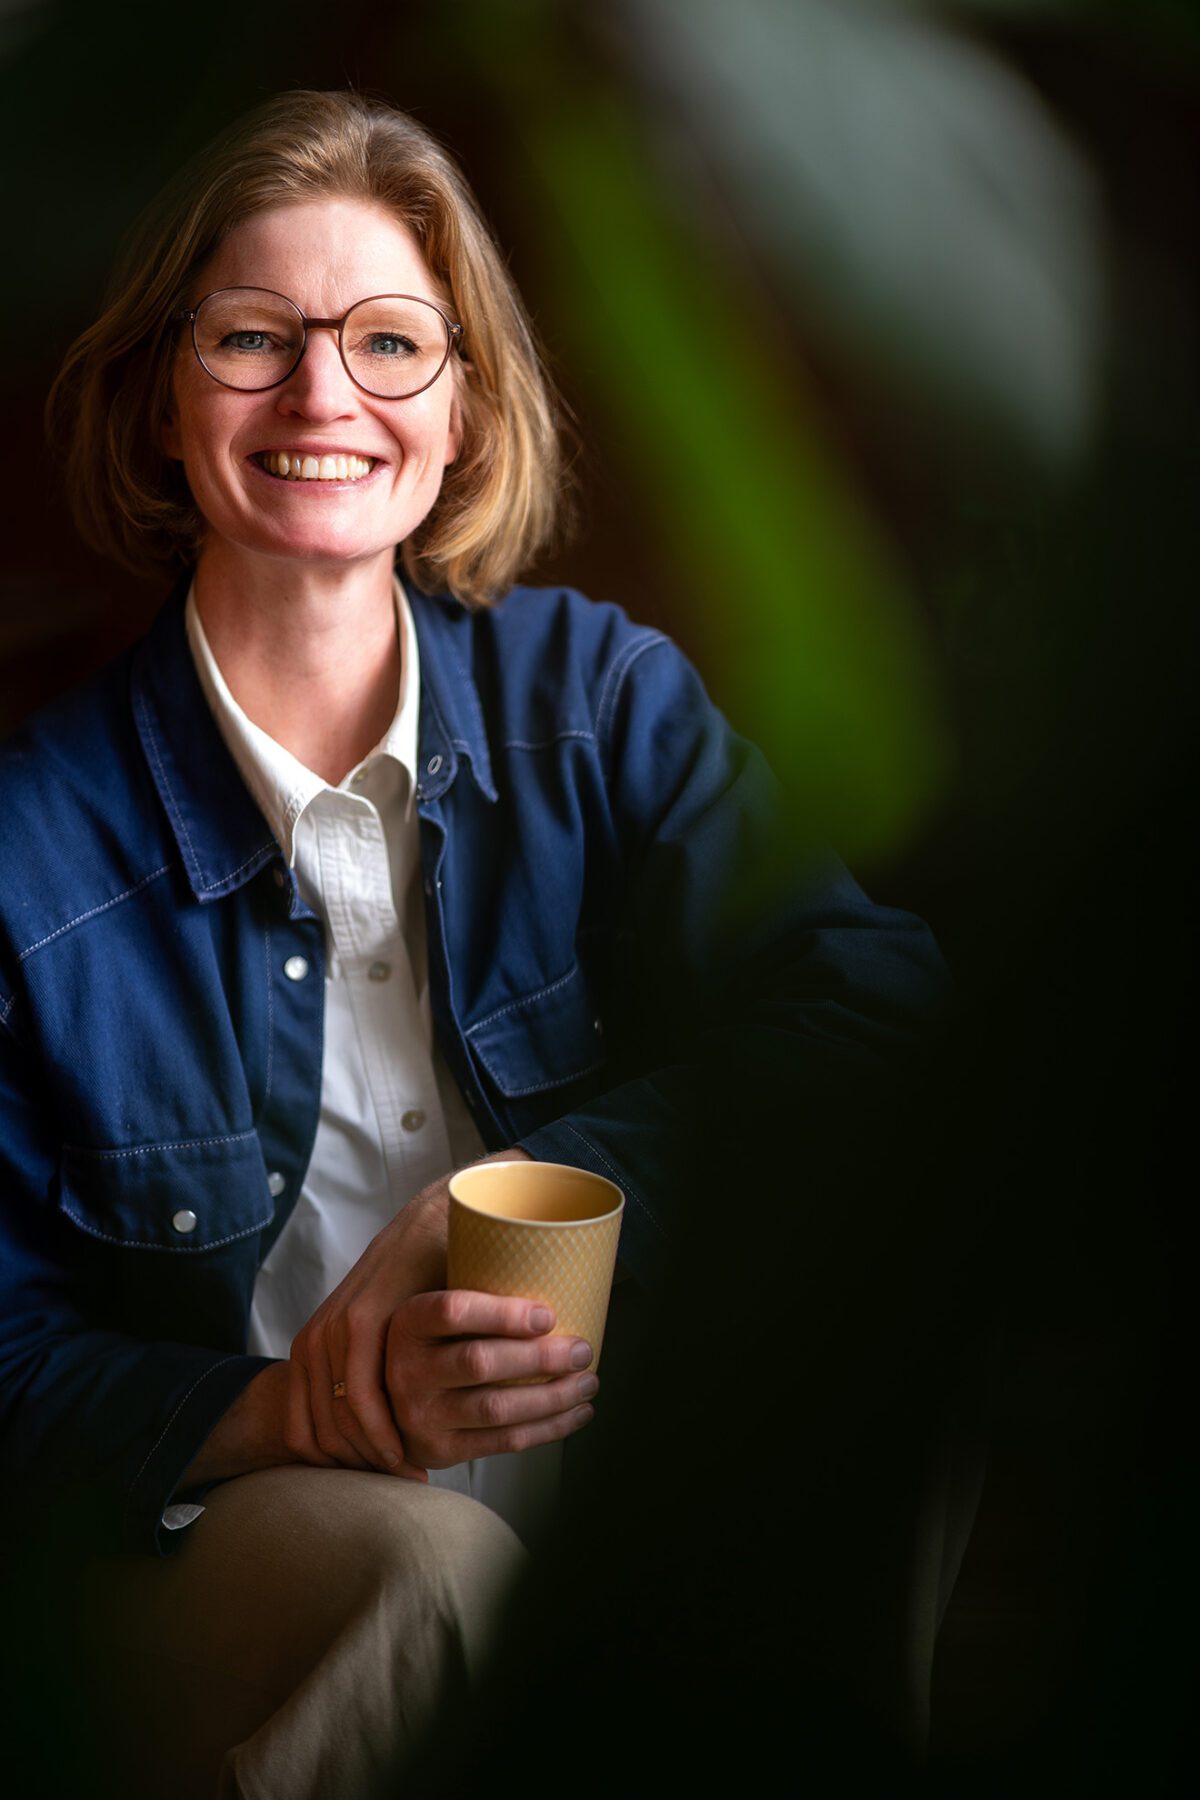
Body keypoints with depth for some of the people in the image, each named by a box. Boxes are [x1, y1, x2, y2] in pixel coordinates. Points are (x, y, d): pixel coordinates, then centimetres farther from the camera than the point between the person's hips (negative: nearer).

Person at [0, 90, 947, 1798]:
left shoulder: (606, 693, 3)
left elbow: (865, 999, -10)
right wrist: (302, 1416, -24)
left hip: (627, 1464, 3)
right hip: (229, 1519, -2)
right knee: (418, 1560, -36)